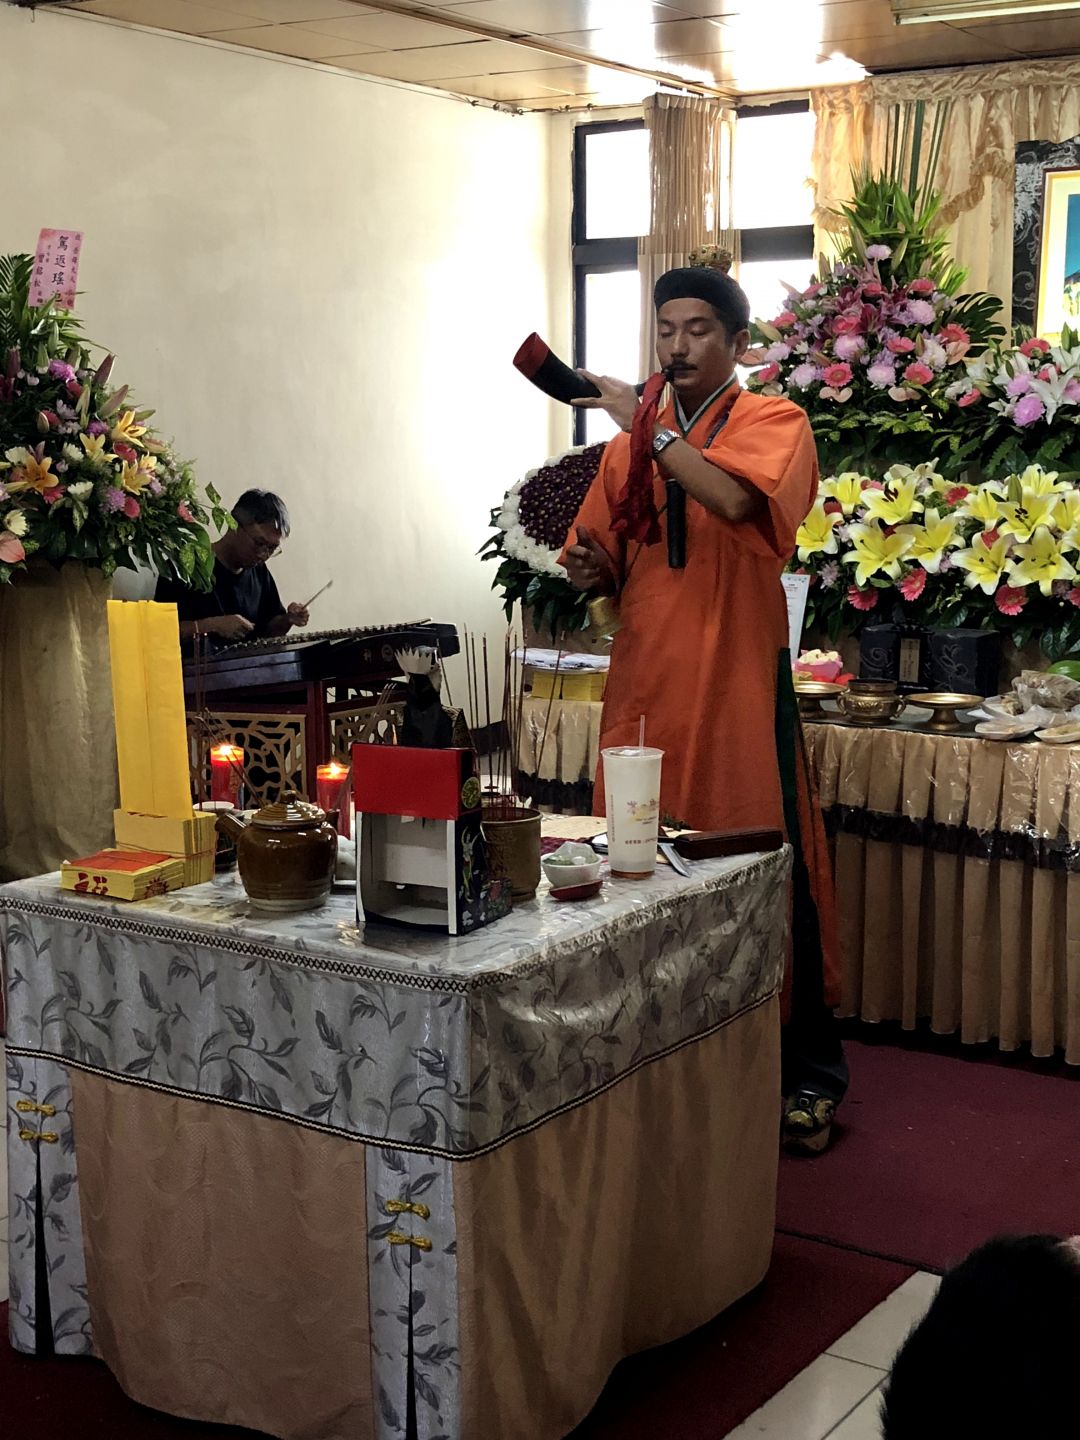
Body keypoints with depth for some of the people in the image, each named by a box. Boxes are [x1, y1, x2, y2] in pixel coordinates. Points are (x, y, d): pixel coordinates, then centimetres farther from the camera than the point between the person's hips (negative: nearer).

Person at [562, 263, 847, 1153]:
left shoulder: (773, 423, 1)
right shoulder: (632, 441, 16)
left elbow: (732, 497, -21)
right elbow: (605, 566, 22)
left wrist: (647, 426, -14)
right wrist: (590, 569, -1)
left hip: (738, 681, -4)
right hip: (644, 685, 5)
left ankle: (809, 1077, 8)